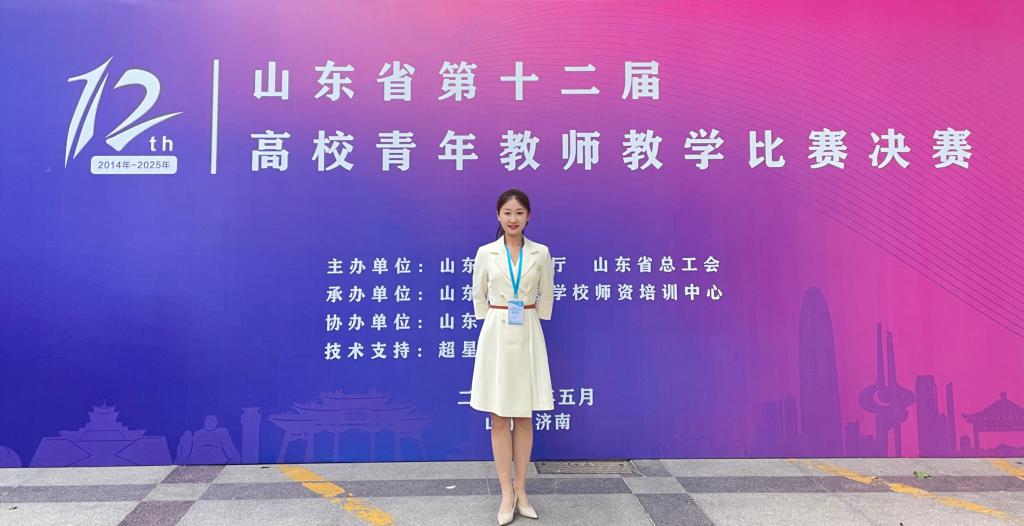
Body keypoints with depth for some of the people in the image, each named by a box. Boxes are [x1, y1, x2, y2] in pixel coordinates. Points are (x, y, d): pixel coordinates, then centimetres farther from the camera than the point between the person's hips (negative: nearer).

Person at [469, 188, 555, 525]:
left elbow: (546, 297, 10)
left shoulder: (541, 254, 0)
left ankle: (520, 489, 21)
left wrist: (530, 322, 9)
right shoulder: (485, 253, -1)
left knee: (524, 417, 8)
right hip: (496, 336, 0)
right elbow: (478, 296, 10)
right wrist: (491, 322, 7)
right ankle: (507, 494, 14)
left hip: (528, 338, 1)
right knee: (499, 418, 4)